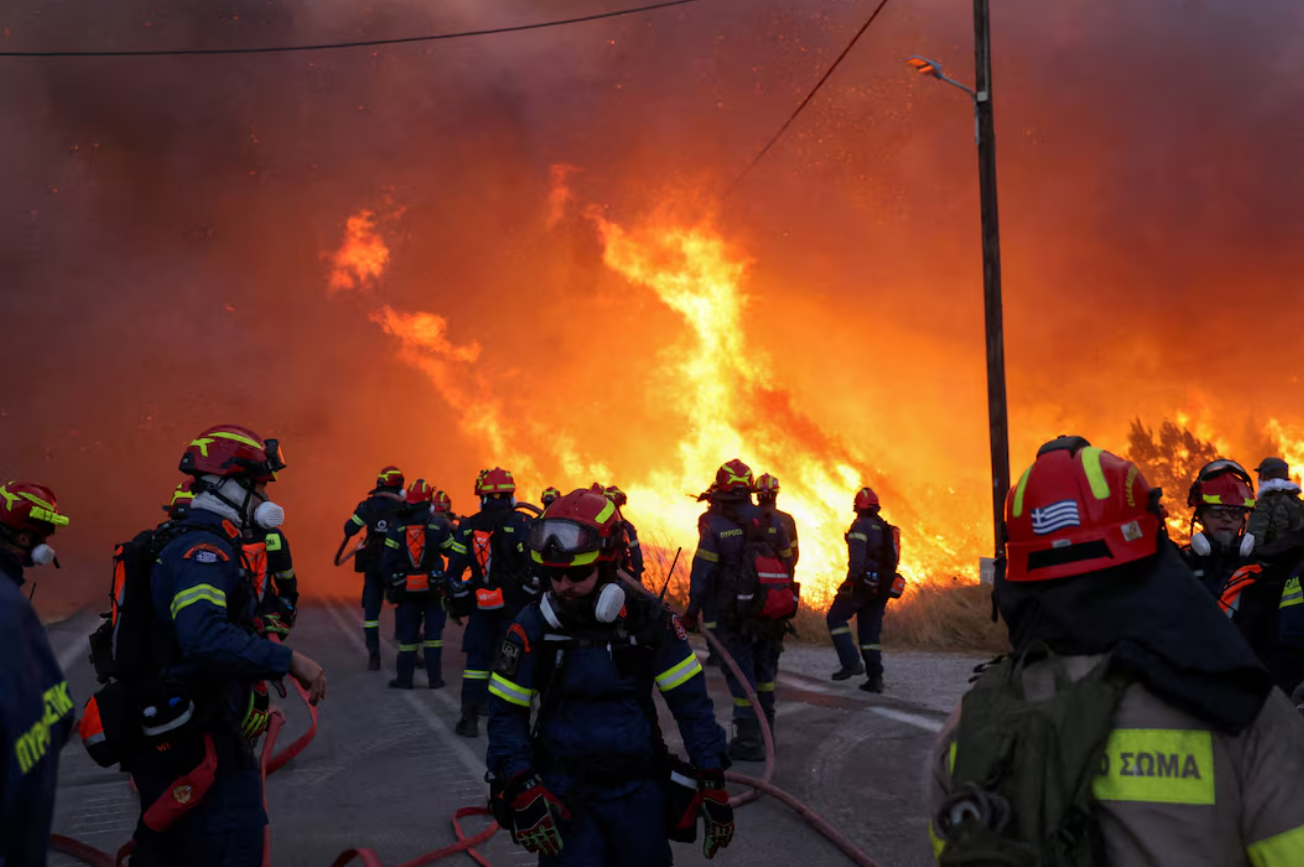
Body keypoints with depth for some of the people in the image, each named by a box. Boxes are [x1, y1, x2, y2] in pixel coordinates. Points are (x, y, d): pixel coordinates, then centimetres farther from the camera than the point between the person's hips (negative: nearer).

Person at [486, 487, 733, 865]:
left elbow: (691, 702, 0)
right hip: (562, 794, -1)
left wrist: (712, 783, -3)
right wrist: (521, 789, -13)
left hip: (637, 790, 1)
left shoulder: (650, 621, -7)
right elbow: (506, 713, -1)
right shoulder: (533, 628, -7)